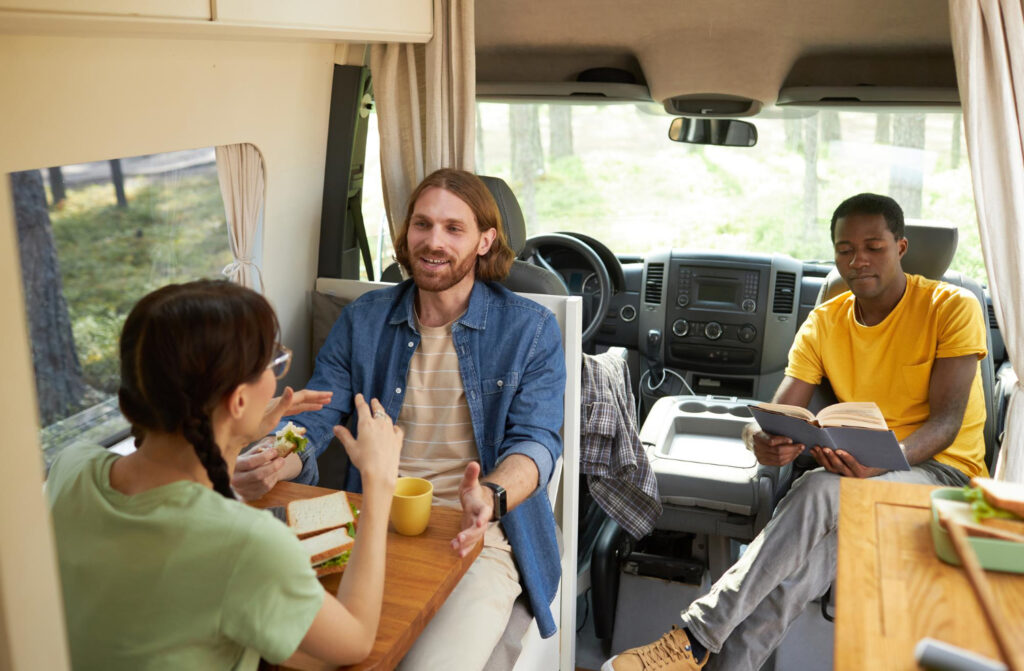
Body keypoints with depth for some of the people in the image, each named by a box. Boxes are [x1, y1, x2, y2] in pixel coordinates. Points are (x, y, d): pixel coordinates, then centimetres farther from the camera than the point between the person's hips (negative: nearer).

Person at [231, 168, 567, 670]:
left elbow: (535, 439, -8)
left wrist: (491, 496, -31)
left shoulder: (530, 329, 1)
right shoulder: (362, 320, 9)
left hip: (477, 539, -2)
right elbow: (314, 418, 5)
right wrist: (274, 464, -20)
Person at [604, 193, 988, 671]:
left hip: (941, 470, -3)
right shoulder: (824, 324, 8)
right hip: (857, 472, 4)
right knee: (807, 558, -32)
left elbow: (947, 421, -13)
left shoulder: (952, 308, -4)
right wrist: (764, 440, -28)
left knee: (818, 490, -35)